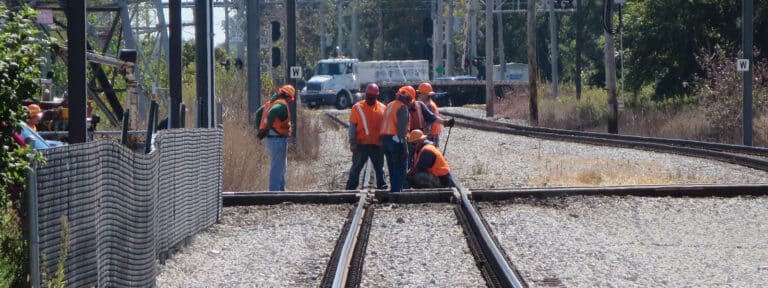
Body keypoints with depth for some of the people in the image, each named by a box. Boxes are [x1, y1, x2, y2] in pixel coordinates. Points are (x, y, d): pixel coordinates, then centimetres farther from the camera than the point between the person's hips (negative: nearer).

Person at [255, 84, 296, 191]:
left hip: (270, 139, 9)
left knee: (280, 167, 21)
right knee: (277, 168, -5)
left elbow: (258, 112, 21)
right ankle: (274, 191, -5)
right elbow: (273, 112, -35)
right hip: (279, 139, -9)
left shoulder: (270, 102, 13)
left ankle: (281, 190, 28)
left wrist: (261, 129, 17)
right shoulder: (282, 104, -15)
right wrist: (268, 127, -23)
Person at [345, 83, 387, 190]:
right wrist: (352, 143, -6)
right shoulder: (357, 107, -1)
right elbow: (352, 127, 0)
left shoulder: (382, 108, 5)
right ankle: (350, 189, 5)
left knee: (379, 168, 10)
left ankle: (382, 186, 17)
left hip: (377, 145, 2)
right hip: (361, 145, -2)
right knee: (356, 168, 3)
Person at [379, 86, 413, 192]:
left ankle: (393, 189, 20)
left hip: (385, 138, 8)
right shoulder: (402, 108, -11)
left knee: (392, 168, 16)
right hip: (396, 139, -8)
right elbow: (402, 128, -18)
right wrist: (405, 147, -17)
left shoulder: (389, 106, 16)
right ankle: (397, 191, -9)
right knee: (401, 169, -4)